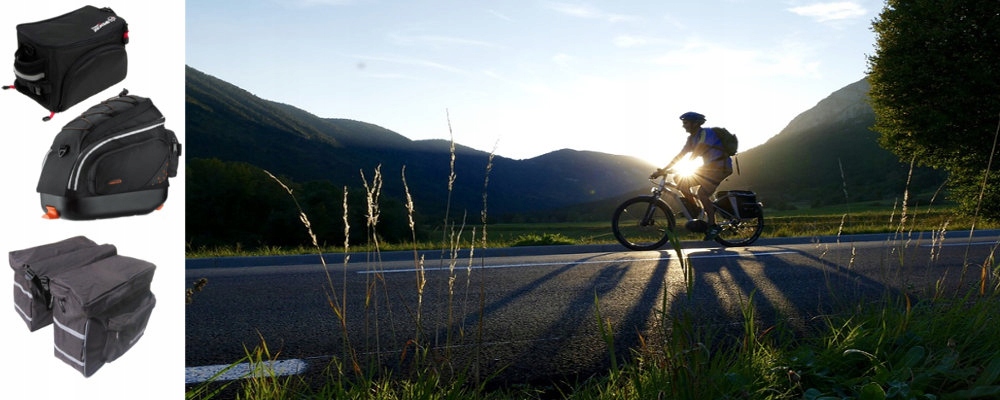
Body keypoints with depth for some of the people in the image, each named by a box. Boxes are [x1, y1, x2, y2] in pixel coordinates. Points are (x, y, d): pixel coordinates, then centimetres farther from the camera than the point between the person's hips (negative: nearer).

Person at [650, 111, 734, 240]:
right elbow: (680, 156, 4)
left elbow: (694, 155, -26)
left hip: (721, 167, -9)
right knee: (682, 183, -4)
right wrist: (662, 170, -4)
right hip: (709, 167, 9)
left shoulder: (706, 134, -20)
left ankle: (713, 226, -11)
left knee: (702, 193, -22)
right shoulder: (692, 138, 7)